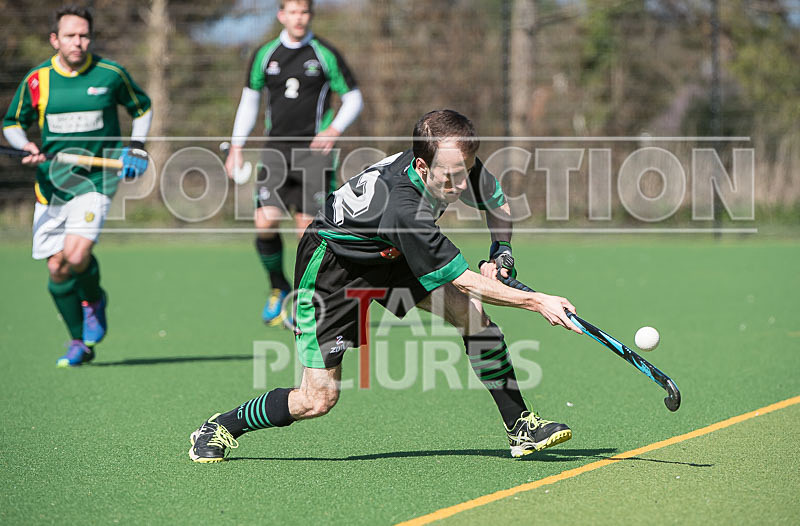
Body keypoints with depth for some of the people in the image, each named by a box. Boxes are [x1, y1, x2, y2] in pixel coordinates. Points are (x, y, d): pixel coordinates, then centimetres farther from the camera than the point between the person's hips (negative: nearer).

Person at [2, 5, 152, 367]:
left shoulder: (111, 74, -3)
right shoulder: (37, 80, -1)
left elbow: (141, 107, 15)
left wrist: (137, 148, 3)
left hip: (96, 179, -3)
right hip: (51, 184, 3)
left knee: (76, 256, -23)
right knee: (57, 269, 1)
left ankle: (94, 300, 11)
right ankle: (79, 343, 19)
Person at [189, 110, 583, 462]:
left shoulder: (456, 164, -19)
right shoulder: (402, 209, -42)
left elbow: (498, 203, 5)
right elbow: (465, 281, -37)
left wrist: (501, 252, -12)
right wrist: (535, 301, -37)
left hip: (389, 257, 7)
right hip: (329, 265, -7)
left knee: (471, 310, -14)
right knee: (318, 400, -9)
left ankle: (520, 427, -6)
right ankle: (221, 428, 15)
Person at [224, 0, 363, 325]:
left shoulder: (325, 54, -1)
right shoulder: (265, 55, 6)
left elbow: (353, 99, 5)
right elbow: (249, 100, 17)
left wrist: (334, 130, -11)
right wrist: (236, 148, 11)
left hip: (314, 149, -2)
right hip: (277, 149, 2)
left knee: (308, 228, -7)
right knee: (265, 223, -12)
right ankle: (278, 289, 11)